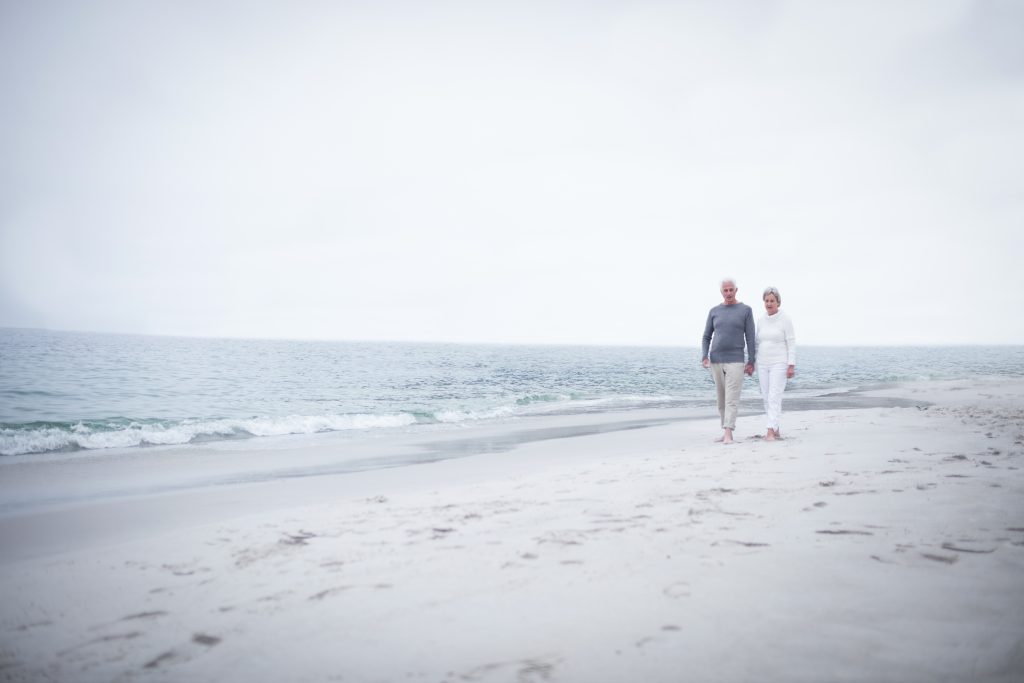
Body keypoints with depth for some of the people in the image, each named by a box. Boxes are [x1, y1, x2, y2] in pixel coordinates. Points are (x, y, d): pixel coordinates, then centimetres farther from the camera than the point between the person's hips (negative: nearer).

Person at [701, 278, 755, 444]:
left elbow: (750, 338, -3)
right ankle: (726, 432, 18)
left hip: (735, 362, -4)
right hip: (716, 361, 4)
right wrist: (704, 358, -7)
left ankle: (728, 434, -17)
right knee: (722, 399, 9)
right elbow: (706, 338, 9)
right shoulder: (714, 311, 8)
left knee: (732, 399, -12)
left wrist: (751, 362, -8)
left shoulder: (746, 310, -1)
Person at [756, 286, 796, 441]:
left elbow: (792, 344, -10)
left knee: (774, 398, -15)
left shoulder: (785, 320, -9)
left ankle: (770, 432, -19)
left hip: (779, 364, -6)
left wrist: (791, 366, -15)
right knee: (767, 398, 7)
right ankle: (775, 431, 17)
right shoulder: (761, 320, 7)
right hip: (763, 365, 6)